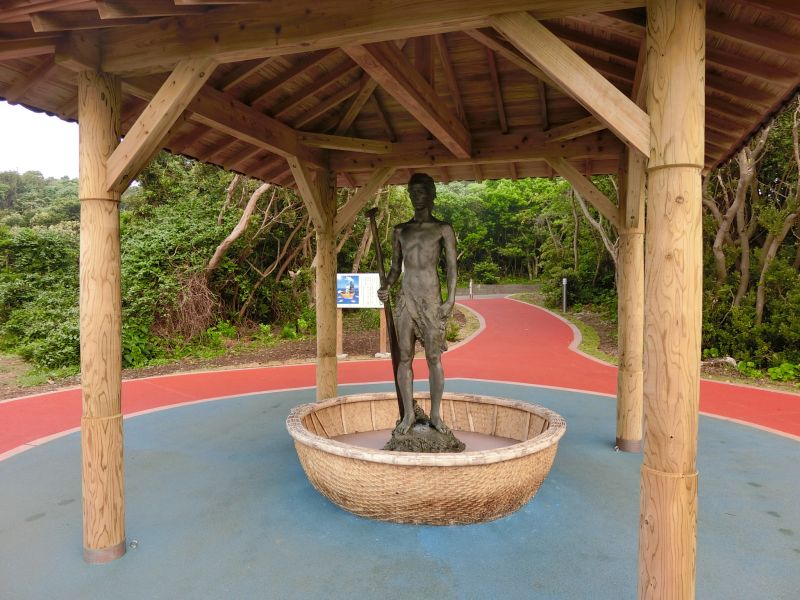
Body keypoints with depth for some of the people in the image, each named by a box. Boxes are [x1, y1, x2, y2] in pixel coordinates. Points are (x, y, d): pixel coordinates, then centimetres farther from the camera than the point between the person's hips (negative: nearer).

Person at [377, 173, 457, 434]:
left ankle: (435, 414, 11)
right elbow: (396, 267, 15)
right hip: (405, 298, 3)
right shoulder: (400, 230, 14)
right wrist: (386, 287, -4)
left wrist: (450, 300, -10)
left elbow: (451, 267, 1)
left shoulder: (443, 229, 6)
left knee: (434, 357, -1)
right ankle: (408, 414, 12)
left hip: (431, 298, -3)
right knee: (404, 357, 2)